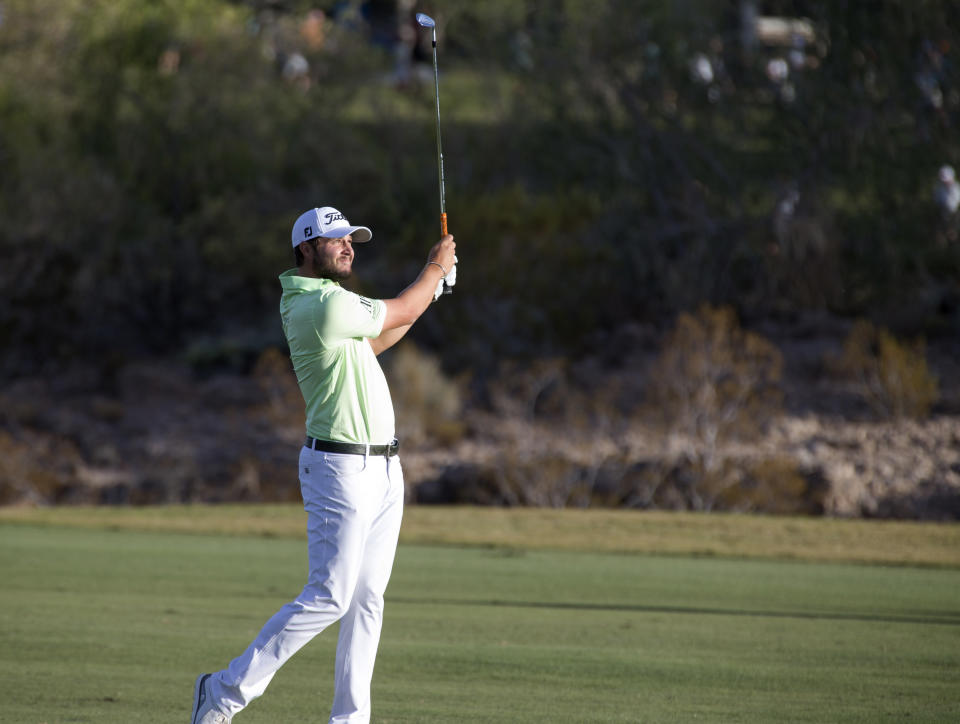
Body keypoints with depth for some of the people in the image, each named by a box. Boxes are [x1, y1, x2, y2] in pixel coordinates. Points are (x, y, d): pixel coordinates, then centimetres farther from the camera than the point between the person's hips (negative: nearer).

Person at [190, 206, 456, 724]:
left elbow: (373, 341, 28)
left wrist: (430, 291, 24)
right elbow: (399, 313, -7)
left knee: (367, 600, 8)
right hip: (340, 469, -10)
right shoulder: (325, 306, -18)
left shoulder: (306, 304, 13)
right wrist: (435, 268, 12)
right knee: (329, 597, -12)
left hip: (381, 469, 10)